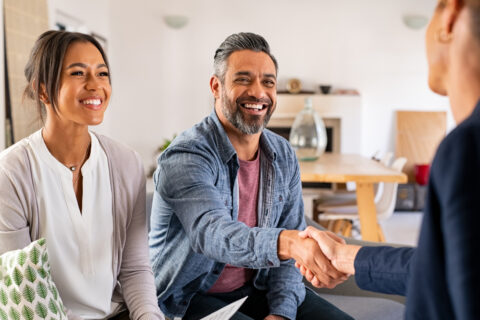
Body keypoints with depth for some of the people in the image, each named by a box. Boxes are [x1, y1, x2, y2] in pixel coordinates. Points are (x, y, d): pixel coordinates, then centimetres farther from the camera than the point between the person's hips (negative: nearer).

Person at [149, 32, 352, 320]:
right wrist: (289, 242, -54)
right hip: (193, 297, -5)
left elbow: (290, 250, 1)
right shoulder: (185, 156, -20)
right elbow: (211, 233, -37)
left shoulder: (284, 156, 0)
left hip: (257, 286, 6)